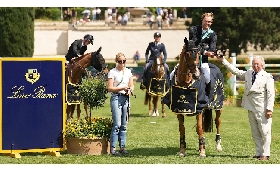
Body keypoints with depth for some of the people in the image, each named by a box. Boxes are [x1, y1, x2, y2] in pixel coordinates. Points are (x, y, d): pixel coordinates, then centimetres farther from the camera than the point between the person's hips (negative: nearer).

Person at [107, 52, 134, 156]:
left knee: (124, 125, 7)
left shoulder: (128, 72, 12)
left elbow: (131, 86, 15)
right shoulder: (112, 72, -3)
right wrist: (122, 88, -17)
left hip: (126, 98, 5)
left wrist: (130, 90, -8)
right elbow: (110, 88, -7)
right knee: (117, 124, -11)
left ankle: (122, 147, 13)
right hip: (116, 98, -5)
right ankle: (112, 148, -10)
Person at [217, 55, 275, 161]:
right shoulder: (248, 74, 13)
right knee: (255, 133, 11)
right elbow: (235, 71, 21)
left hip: (262, 110, -7)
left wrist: (269, 109, -14)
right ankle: (258, 153, 17)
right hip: (251, 108, 7)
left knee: (264, 132, -3)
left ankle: (265, 154, 1)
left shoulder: (267, 77, -5)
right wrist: (223, 60, 18)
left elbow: (270, 94, -8)